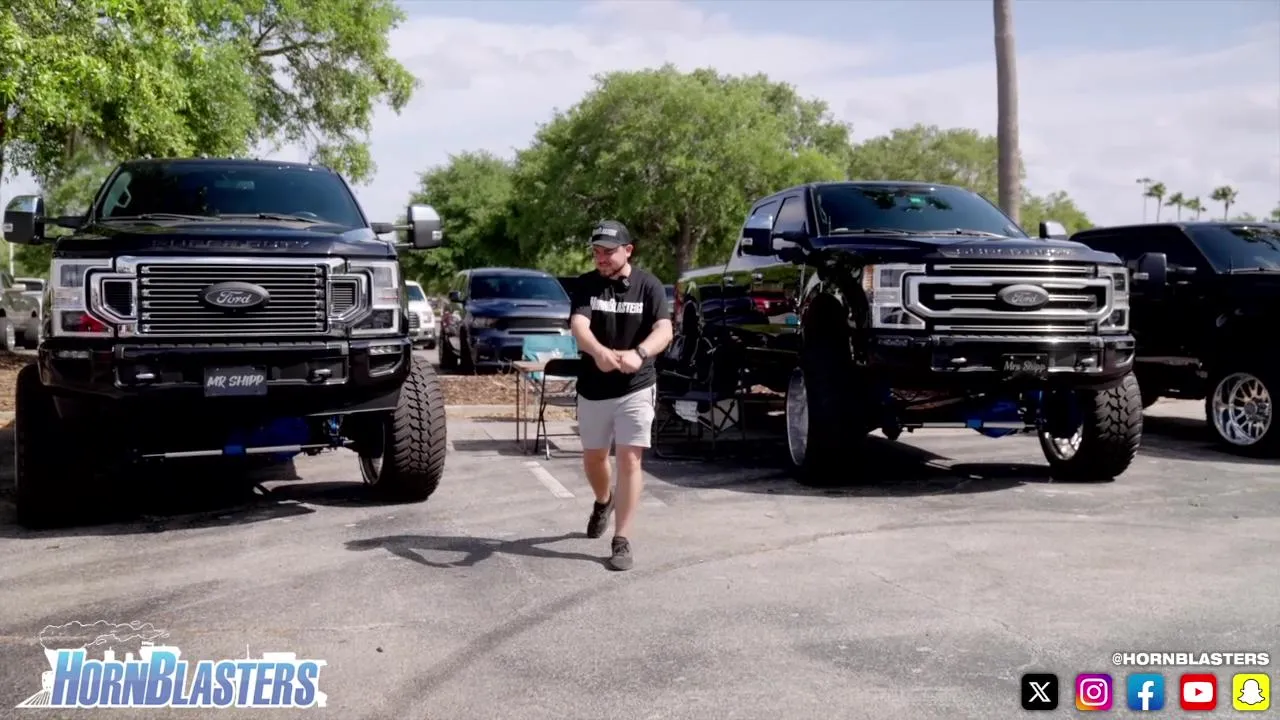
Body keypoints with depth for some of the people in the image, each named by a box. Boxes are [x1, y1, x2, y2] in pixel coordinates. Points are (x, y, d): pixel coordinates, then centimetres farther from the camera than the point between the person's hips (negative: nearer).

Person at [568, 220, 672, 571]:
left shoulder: (648, 285, -8)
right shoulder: (586, 284, -5)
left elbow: (664, 331, -20)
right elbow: (578, 325, -22)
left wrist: (638, 353, -42)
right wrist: (599, 351, -44)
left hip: (636, 388, -2)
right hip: (593, 388, 3)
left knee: (629, 460, -5)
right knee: (593, 459, 16)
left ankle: (622, 541, 1)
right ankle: (603, 501, 48)